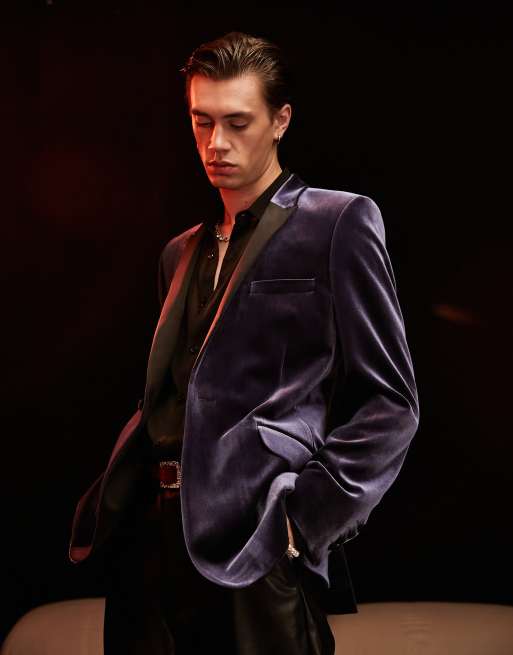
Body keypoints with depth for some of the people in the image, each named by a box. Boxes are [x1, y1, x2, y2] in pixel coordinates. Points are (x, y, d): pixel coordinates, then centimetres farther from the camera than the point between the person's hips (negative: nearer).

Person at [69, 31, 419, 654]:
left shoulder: (338, 222, 0)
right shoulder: (181, 252, 19)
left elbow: (389, 400, -5)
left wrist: (305, 514, -14)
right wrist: (104, 507, 7)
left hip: (257, 541, -5)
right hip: (155, 535, 6)